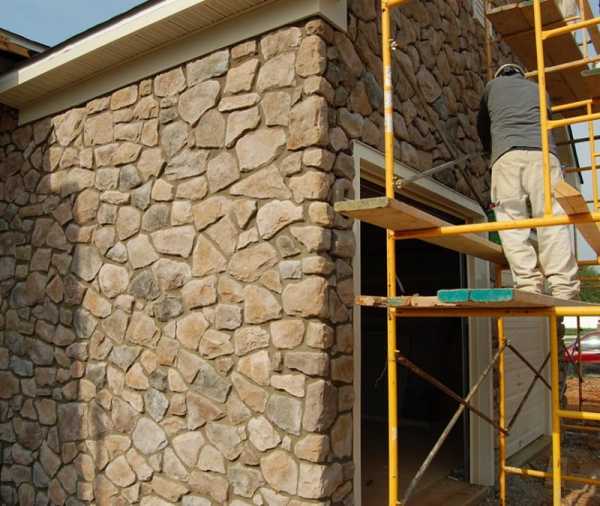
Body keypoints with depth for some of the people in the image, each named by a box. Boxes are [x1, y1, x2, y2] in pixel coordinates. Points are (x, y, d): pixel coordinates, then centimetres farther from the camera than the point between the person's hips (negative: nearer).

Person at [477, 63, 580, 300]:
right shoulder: (538, 89, 34)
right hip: (542, 151, 1)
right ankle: (565, 290, -19)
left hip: (506, 154, -1)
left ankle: (529, 285, -20)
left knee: (512, 223, -7)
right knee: (552, 221, -9)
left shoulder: (493, 86, 30)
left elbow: (482, 125, 39)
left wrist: (490, 149, 57)